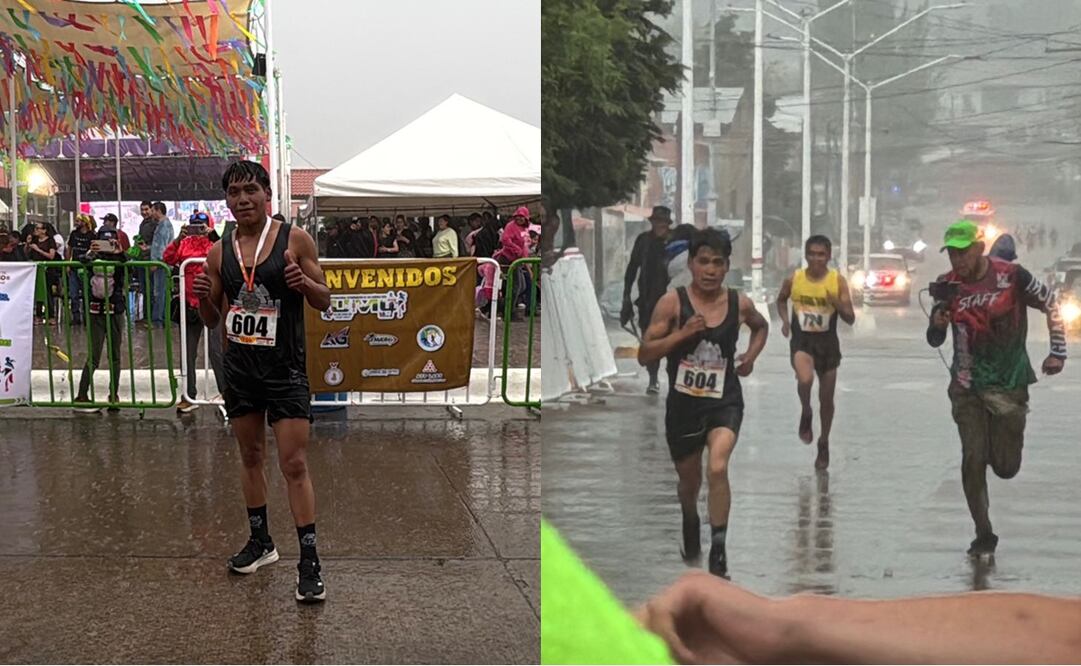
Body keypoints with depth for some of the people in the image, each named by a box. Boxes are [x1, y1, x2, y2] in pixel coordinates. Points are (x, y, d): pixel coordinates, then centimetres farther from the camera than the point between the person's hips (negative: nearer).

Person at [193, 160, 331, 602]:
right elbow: (213, 320, 11)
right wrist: (204, 298, -11)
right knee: (251, 457, 15)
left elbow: (324, 302, -1)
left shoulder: (294, 239, -6)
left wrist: (304, 282, -23)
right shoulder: (220, 252, 4)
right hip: (240, 367, 4)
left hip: (285, 368, -4)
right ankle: (260, 541, 31)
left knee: (294, 464, -7)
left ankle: (309, 562, -4)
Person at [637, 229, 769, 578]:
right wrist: (682, 333, -24)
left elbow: (761, 326, 21)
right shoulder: (672, 302, -11)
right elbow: (644, 355, -12)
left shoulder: (740, 303, -3)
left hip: (725, 402, 0)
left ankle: (718, 549, -14)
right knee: (689, 481, 18)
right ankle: (690, 526, 51)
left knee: (718, 468, -25)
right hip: (683, 404, 0)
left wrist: (750, 357, 4)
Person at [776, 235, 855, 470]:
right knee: (805, 379, -31)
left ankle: (824, 443, 33)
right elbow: (781, 300, 17)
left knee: (827, 399, 10)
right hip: (801, 339, -1)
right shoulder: (793, 279, -5)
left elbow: (850, 319, -6)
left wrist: (837, 303, -25)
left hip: (827, 342, 1)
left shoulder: (838, 281, -7)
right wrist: (785, 320, -2)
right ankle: (806, 413, 2)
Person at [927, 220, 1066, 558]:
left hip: (1010, 385, -2)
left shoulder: (1011, 276, -13)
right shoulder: (947, 285, -5)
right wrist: (937, 324, -19)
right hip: (967, 387, 2)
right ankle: (984, 535, 7)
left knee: (1006, 467, 2)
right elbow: (935, 340, 4)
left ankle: (1001, 442, 40)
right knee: (972, 459, -6)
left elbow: (1051, 305, 1)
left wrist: (1058, 352, -1)